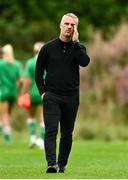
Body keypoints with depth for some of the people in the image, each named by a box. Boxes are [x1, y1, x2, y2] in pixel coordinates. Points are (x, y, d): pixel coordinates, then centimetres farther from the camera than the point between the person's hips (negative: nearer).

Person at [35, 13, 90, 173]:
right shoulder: (48, 48, 4)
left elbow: (85, 62, -16)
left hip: (71, 98, 2)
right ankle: (51, 164, -24)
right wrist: (42, 92, -4)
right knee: (51, 131, -15)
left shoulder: (78, 48, 7)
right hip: (51, 96, -2)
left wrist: (75, 41, -13)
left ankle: (62, 164, 19)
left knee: (67, 134, 8)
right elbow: (38, 72, 8)